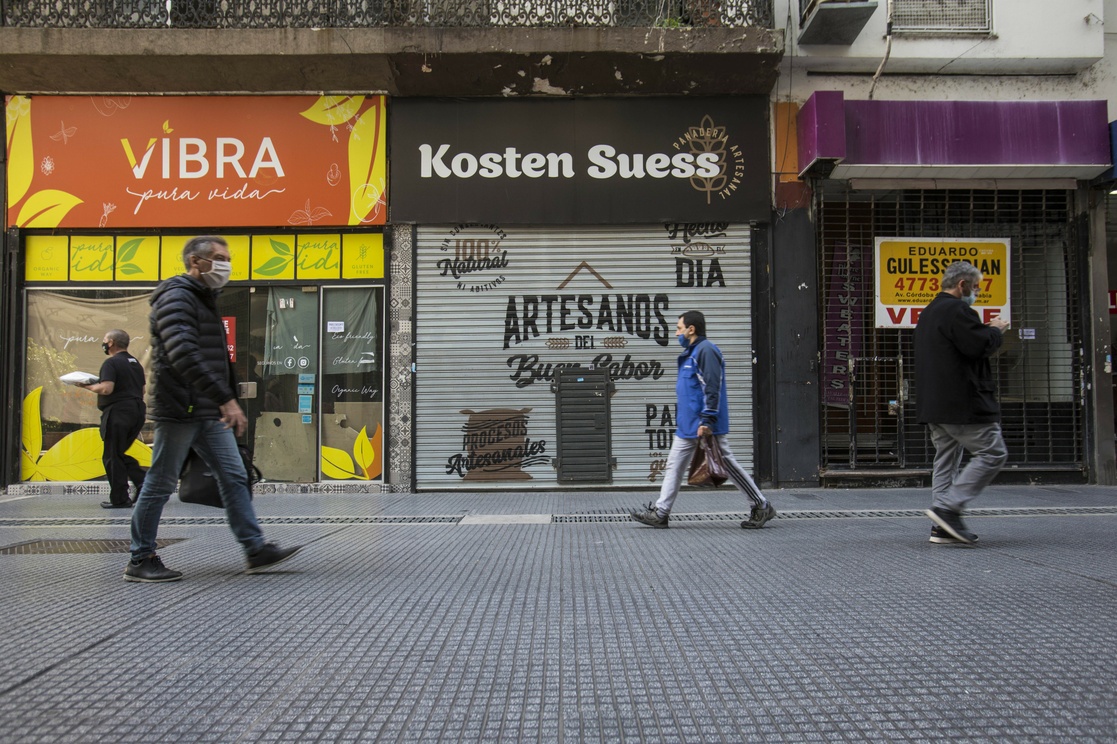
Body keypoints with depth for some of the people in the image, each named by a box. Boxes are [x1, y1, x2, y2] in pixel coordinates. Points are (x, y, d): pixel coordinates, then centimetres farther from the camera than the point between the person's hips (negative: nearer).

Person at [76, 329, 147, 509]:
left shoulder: (111, 363, -10)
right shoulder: (135, 363, 17)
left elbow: (106, 388, -20)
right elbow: (141, 390, 22)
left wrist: (88, 386, -4)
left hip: (118, 412, -8)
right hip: (137, 411, 8)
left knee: (112, 456, 0)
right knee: (119, 453, 18)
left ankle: (120, 499, 1)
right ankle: (141, 482, 1)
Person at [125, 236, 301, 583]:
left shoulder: (205, 300, 20)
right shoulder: (177, 297, -12)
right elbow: (184, 355, -25)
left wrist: (226, 401, 20)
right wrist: (225, 399, -29)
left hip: (209, 413, 9)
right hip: (179, 410, -9)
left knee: (234, 477, 5)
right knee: (160, 485, 0)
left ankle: (256, 550, 7)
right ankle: (140, 560, 11)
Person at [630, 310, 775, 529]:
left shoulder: (706, 350, -14)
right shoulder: (690, 352, 17)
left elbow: (713, 388, -21)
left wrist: (707, 420, -24)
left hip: (705, 425, -10)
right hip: (687, 426, 10)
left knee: (727, 464, -2)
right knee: (674, 467, 8)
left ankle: (762, 507, 10)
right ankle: (660, 513, 11)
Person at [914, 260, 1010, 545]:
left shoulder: (928, 313, 21)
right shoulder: (956, 310, -12)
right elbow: (979, 346, -19)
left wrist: (985, 331, 19)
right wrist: (996, 330, 0)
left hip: (934, 403, 10)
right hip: (961, 402, -10)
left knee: (946, 460, 11)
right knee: (993, 453, -5)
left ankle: (942, 527, 10)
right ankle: (948, 507, -12)